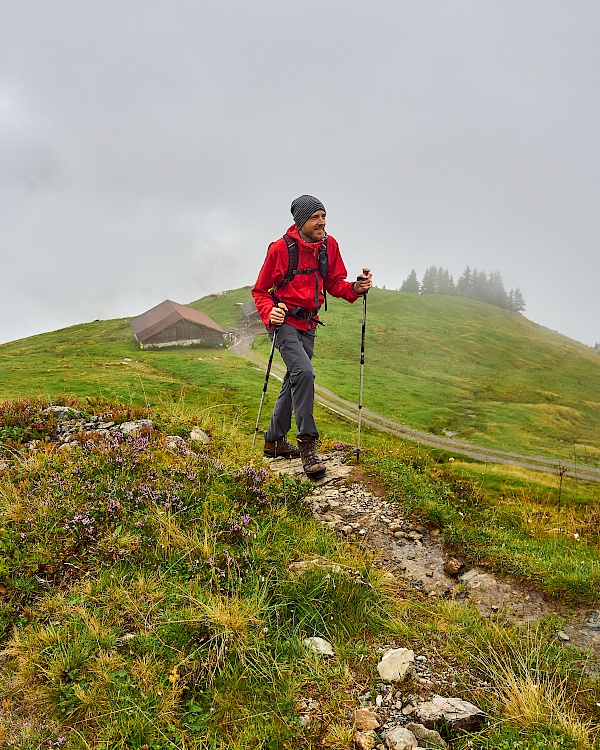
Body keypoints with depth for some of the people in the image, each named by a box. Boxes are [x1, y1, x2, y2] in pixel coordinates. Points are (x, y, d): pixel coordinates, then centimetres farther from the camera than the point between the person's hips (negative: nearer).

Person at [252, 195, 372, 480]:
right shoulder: (280, 248, -13)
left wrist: (355, 288, -13)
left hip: (308, 324, 7)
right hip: (284, 321, -7)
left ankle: (274, 440, 32)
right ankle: (307, 445, -19)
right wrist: (269, 313, -25)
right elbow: (260, 290, -6)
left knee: (295, 381, 15)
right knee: (304, 372, -26)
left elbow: (334, 283, 7)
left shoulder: (329, 245, 1)